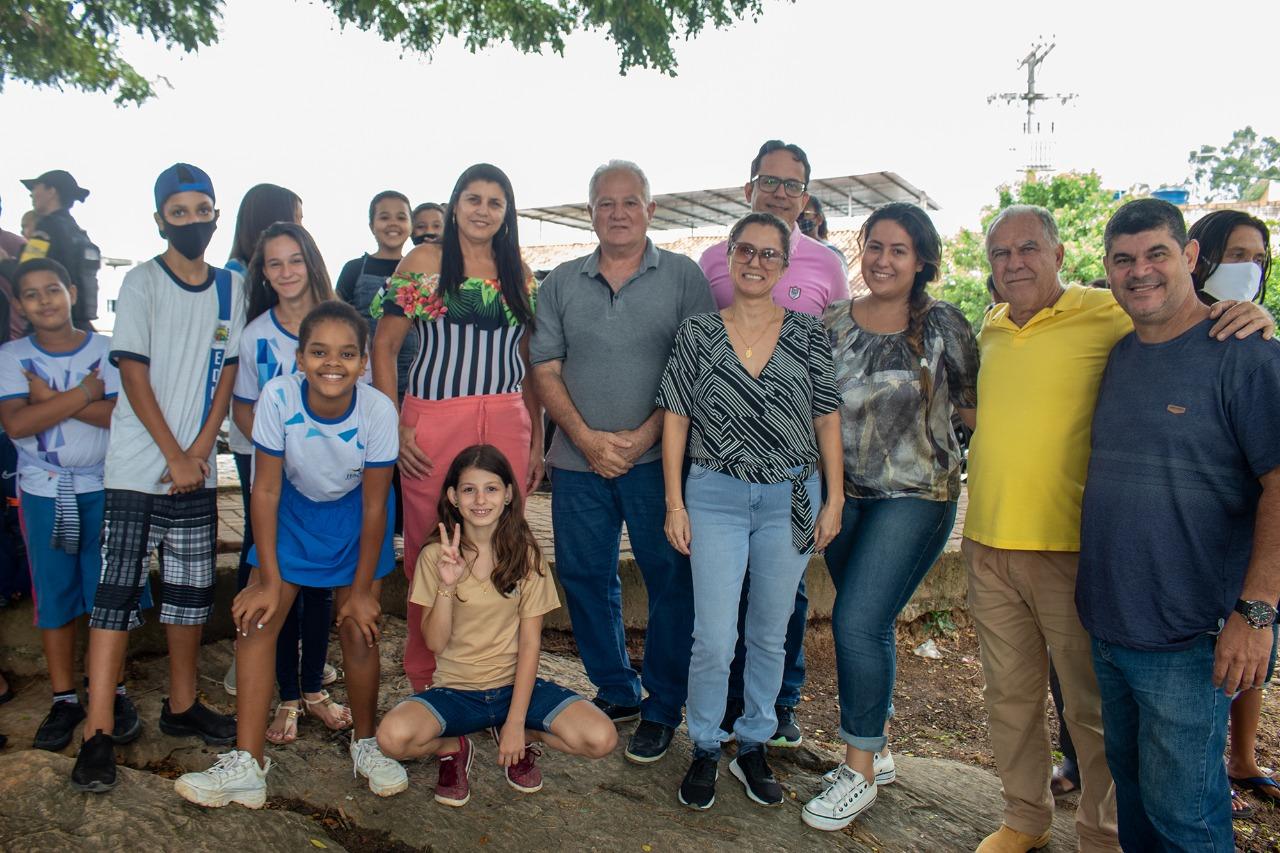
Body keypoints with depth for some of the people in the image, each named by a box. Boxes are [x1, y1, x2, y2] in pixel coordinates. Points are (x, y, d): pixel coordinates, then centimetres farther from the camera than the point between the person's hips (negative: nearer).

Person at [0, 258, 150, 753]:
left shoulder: (106, 350, -2)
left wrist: (50, 399, -17)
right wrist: (83, 394, -14)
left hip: (103, 487, -1)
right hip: (43, 491, 1)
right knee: (54, 597, 8)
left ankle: (114, 692, 18)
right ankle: (64, 699, 20)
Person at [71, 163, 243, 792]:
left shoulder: (230, 288, 8)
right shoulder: (143, 282, -3)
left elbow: (227, 374, 6)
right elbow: (134, 373, -7)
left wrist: (200, 450, -5)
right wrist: (175, 456, -11)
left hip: (198, 467, 4)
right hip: (138, 468, -4)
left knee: (192, 588, 11)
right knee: (118, 589, -4)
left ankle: (181, 706, 26)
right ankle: (98, 735, 2)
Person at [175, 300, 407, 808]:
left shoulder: (378, 410, -29)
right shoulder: (278, 396, -27)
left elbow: (373, 505, -18)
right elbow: (266, 489, -17)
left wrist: (362, 590, -11)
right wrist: (269, 580, -15)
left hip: (352, 517, -1)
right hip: (292, 510, 1)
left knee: (359, 630, -3)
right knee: (256, 621, -9)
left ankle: (365, 742, 21)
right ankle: (246, 765, -1)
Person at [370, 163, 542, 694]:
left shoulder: (518, 274, 14)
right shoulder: (425, 262, 4)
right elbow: (383, 345, 1)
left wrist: (536, 439, 10)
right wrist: (395, 427, -8)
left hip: (508, 425, 3)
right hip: (434, 424, -3)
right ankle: (425, 680, 20)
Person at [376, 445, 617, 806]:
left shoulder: (526, 555, -4)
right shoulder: (435, 556, -5)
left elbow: (530, 644, -6)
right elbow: (435, 642, -8)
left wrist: (516, 722, -12)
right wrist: (447, 585, -24)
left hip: (514, 684, 1)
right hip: (454, 690, 0)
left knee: (601, 738, -22)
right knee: (393, 737, -31)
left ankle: (523, 738, 8)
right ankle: (454, 748, 4)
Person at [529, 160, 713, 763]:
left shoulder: (682, 277, 1)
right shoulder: (561, 283, 10)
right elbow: (545, 369, 6)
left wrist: (646, 435, -13)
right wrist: (587, 437, -8)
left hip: (657, 459, -3)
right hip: (578, 460, 3)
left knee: (671, 580, 2)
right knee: (583, 577, 10)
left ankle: (663, 707, 19)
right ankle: (615, 691, 29)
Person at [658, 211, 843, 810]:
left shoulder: (808, 333, 3)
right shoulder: (697, 333, 1)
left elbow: (827, 419, 4)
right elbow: (676, 419, 1)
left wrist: (834, 500, 1)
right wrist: (674, 503, -3)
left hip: (791, 500, 2)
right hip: (715, 496, -1)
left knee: (769, 635, 12)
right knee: (714, 640, -2)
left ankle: (753, 747, 30)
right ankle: (704, 750, 20)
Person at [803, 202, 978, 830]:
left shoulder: (943, 325, -4)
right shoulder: (831, 323, 4)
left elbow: (973, 407, 3)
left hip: (915, 495, -4)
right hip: (845, 492, 4)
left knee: (857, 622, -11)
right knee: (869, 626, 13)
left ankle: (860, 769, 7)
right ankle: (878, 749, 32)